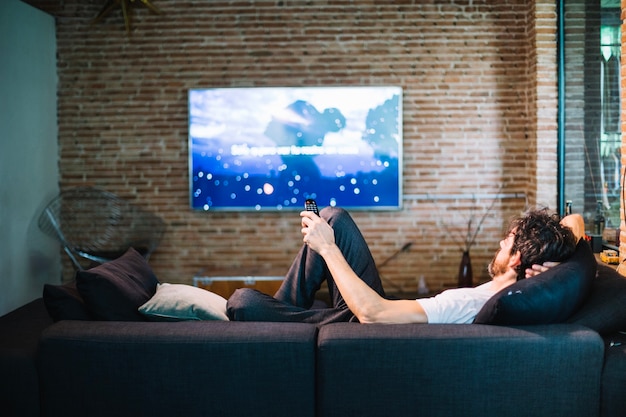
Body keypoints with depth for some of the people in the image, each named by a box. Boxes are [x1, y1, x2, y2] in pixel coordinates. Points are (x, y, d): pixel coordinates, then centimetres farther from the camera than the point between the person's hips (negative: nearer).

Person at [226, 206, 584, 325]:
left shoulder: (468, 305, -37)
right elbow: (574, 222, 5)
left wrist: (327, 248, -28)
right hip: (382, 311, 9)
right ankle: (286, 308, 18)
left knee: (243, 302, -15)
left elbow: (371, 312, -38)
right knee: (334, 217, 6)